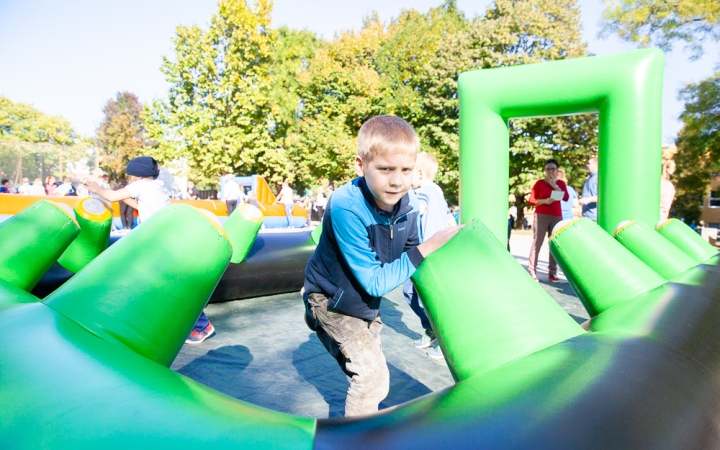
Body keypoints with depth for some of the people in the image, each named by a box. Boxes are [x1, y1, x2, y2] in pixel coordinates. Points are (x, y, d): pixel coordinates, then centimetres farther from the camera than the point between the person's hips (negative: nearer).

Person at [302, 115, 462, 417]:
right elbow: (376, 282, -30)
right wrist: (429, 247, -32)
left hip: (365, 300, 7)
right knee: (372, 376, -10)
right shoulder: (346, 207, -34)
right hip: (331, 301, -6)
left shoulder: (407, 203, -16)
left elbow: (410, 257, -3)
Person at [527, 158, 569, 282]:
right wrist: (544, 201, -18)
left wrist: (555, 185, -9)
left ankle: (552, 273, 10)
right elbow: (531, 200, -4)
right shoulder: (540, 183, 1)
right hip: (541, 216, -4)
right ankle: (532, 272, -6)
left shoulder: (560, 183, 12)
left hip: (557, 217, 4)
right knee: (537, 243, -7)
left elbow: (566, 198, -4)